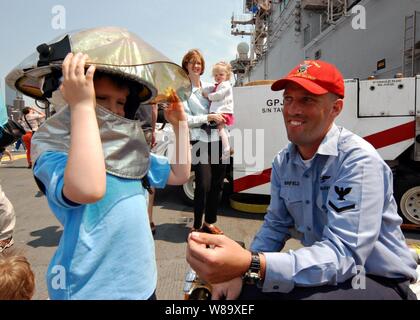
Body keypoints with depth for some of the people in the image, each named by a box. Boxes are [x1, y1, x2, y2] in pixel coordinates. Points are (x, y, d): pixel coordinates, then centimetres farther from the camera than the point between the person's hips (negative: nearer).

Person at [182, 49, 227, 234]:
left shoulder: (209, 87, 16)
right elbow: (186, 119, -8)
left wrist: (222, 119, 7)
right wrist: (209, 118, -14)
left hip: (217, 140, 6)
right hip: (199, 141, -5)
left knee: (217, 184, 9)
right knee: (204, 185, -10)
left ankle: (209, 222, 26)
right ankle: (197, 225, 8)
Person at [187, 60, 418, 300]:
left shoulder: (358, 161, -24)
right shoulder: (283, 162, -2)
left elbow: (343, 255, -32)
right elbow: (276, 225, 4)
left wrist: (252, 266, -45)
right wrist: (242, 270, -12)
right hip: (320, 273, 6)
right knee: (236, 291, -3)